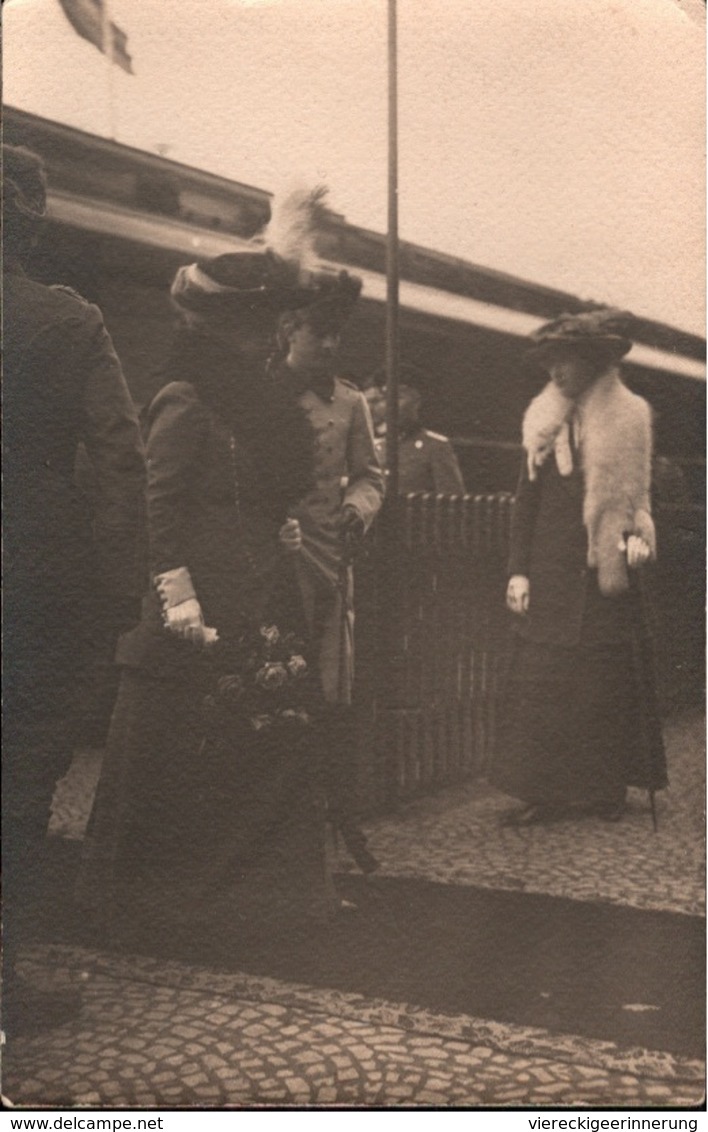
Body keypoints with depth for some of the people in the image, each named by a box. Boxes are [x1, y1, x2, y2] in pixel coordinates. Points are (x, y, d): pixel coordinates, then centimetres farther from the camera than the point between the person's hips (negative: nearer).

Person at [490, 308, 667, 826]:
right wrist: (519, 570, -1)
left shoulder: (629, 421, 2)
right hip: (551, 575, 1)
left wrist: (637, 536, -7)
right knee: (541, 681, -2)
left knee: (606, 682, 4)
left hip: (608, 573, -1)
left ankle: (606, 788, 17)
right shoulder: (544, 424, 6)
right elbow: (527, 501, 5)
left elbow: (638, 494, 11)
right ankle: (542, 790, 5)